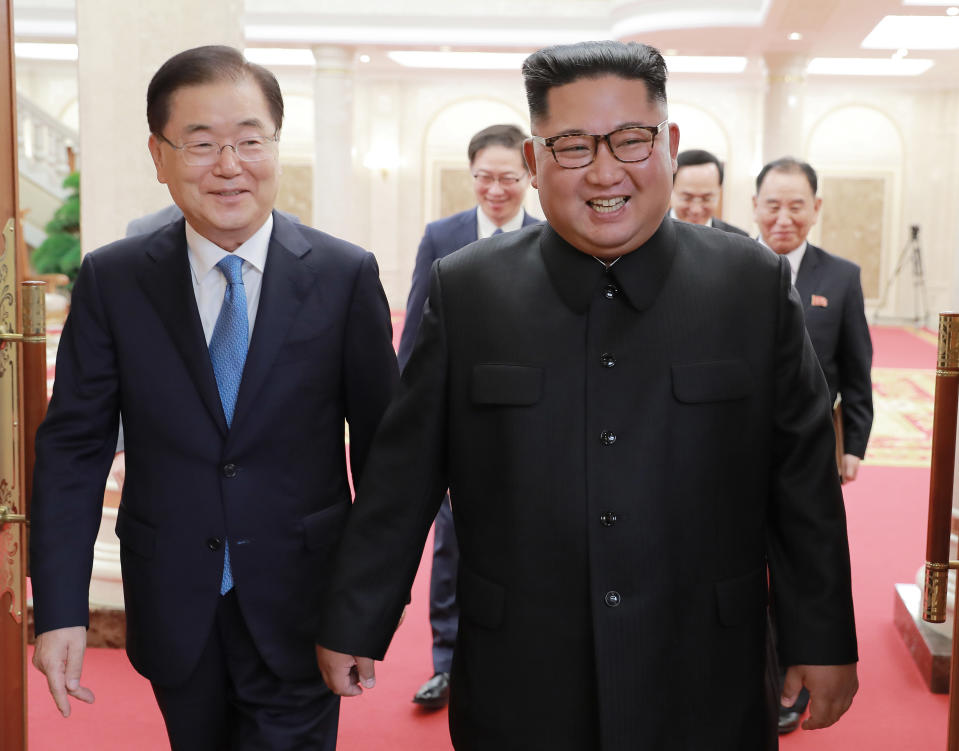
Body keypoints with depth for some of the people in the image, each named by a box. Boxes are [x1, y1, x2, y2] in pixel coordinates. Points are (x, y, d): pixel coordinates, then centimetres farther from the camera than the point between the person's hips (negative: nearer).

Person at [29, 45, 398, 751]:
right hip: (173, 609, 2)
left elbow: (382, 441, -2)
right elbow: (73, 446, -3)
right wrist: (60, 608, -9)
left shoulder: (347, 275, -7)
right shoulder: (111, 280, -3)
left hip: (300, 608, -1)